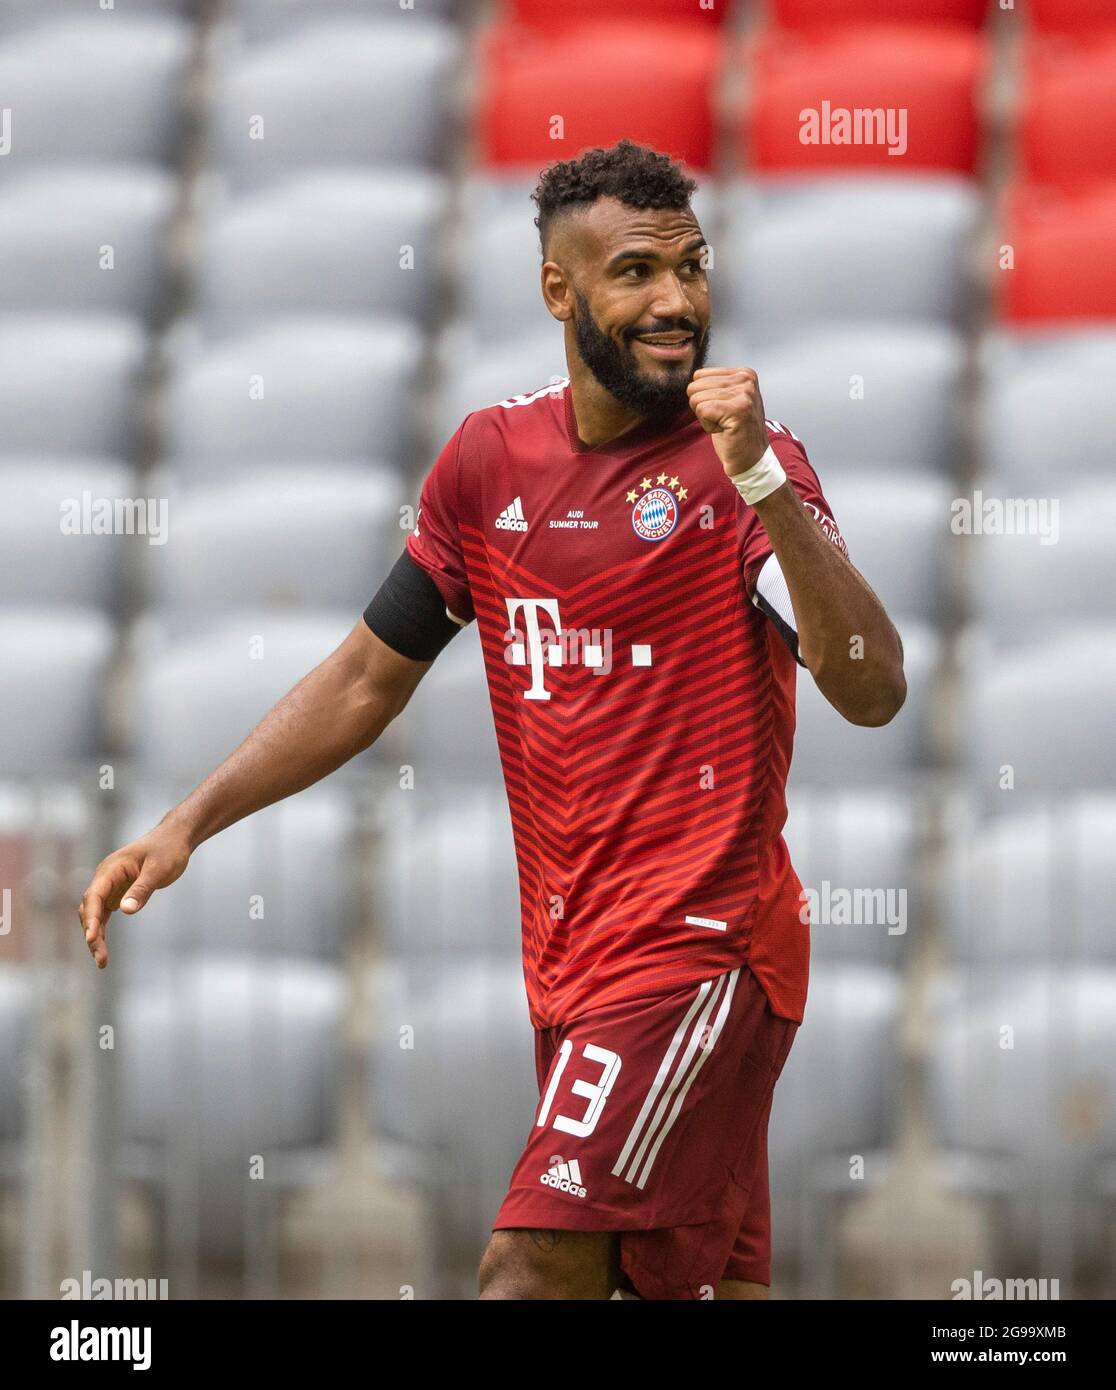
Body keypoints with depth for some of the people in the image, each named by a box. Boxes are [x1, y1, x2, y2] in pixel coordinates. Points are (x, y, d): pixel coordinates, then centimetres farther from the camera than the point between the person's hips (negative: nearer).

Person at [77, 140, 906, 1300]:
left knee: (529, 1273, -18)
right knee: (710, 1289, 11)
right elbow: (368, 678, 18)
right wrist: (188, 824, 10)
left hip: (700, 950, -6)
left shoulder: (742, 465, -8)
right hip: (570, 965, 6)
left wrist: (759, 479, -29)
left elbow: (871, 691, -20)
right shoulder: (490, 456, 9)